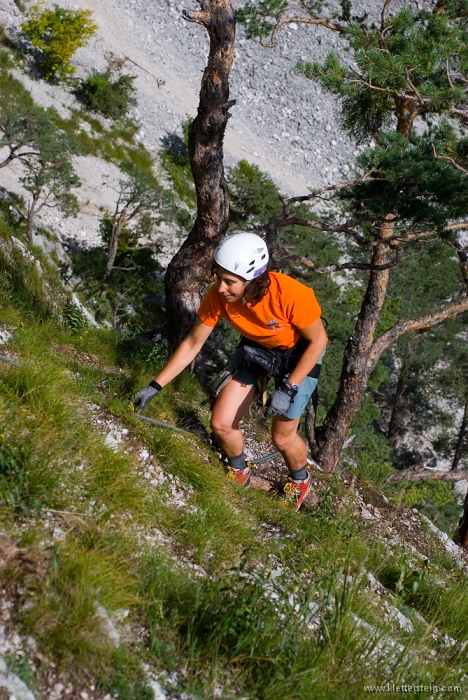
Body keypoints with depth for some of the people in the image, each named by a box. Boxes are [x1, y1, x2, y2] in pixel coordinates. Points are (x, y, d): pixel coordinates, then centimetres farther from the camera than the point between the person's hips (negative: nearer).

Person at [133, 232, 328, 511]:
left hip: (298, 354, -4)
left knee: (282, 436, -1)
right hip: (256, 349, 4)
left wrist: (288, 389, -26)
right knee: (221, 423, -3)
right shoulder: (219, 295, -26)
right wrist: (155, 387, -12)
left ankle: (300, 480, 34)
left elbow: (318, 341, -22)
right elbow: (193, 344, -13)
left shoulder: (290, 294, -39)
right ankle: (239, 473, 29)